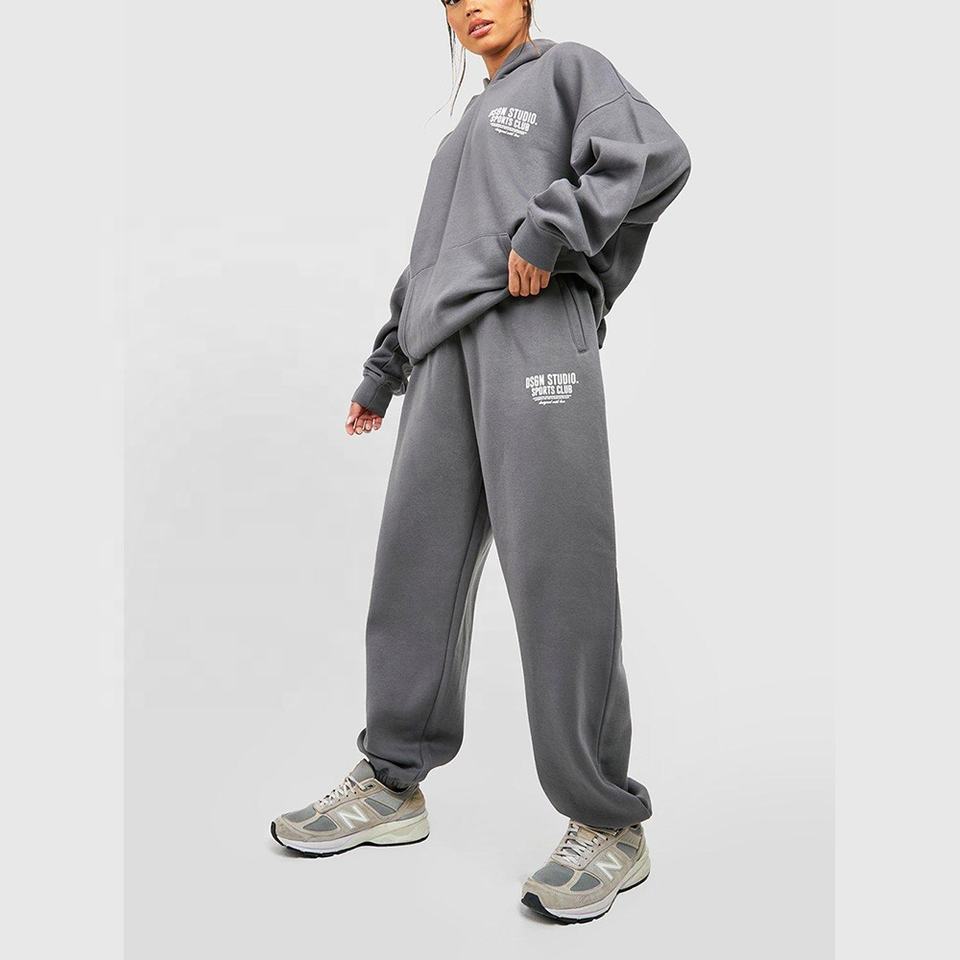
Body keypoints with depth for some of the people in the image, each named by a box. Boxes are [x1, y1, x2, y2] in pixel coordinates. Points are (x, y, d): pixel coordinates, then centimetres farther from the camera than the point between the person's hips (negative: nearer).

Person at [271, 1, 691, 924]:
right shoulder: (466, 128, 34)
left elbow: (655, 155, -4)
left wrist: (547, 231, -12)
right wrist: (382, 370, 27)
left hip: (538, 329, -7)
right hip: (447, 347, 7)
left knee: (557, 571, -13)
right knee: (414, 568, 1)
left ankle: (607, 824, -7)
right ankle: (392, 785, 11)